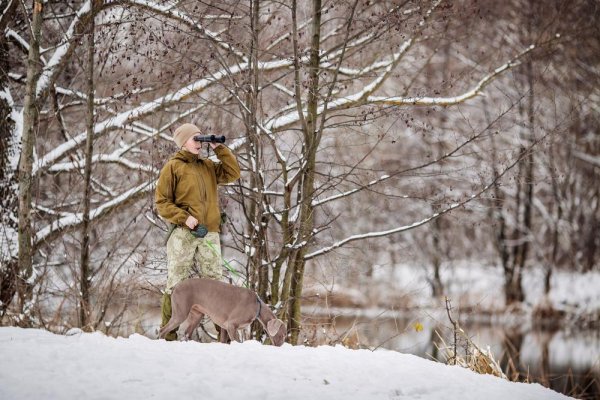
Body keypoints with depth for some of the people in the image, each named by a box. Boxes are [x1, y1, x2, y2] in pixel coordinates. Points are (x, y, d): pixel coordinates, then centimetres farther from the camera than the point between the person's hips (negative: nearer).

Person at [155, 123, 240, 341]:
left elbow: (233, 173, 12)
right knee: (176, 283, -4)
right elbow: (161, 202, -1)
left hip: (209, 234, 5)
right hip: (183, 234, -5)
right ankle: (168, 334, -2)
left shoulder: (208, 166, 19)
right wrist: (184, 218, -14)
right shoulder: (173, 167, 2)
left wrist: (219, 149, 8)